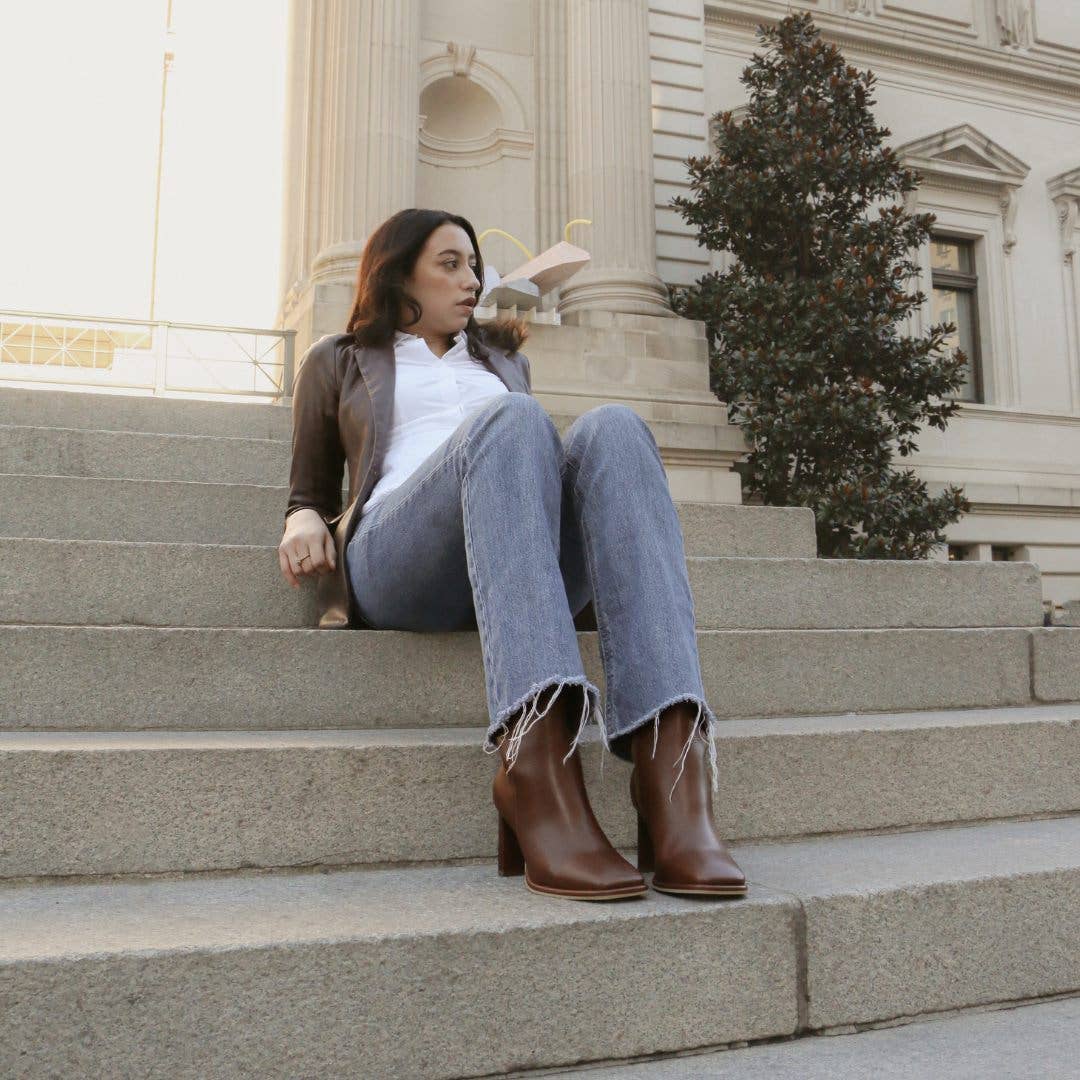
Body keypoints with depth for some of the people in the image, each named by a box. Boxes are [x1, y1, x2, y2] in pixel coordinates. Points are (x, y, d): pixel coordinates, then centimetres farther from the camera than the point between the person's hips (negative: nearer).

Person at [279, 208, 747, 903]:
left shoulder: (503, 360, 36)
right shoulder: (339, 360, 28)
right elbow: (312, 492, 26)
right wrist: (304, 523, 3)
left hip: (534, 573, 3)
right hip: (396, 560, -3)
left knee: (613, 428, -29)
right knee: (512, 423, -34)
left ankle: (670, 769, -47)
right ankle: (536, 768, -53)